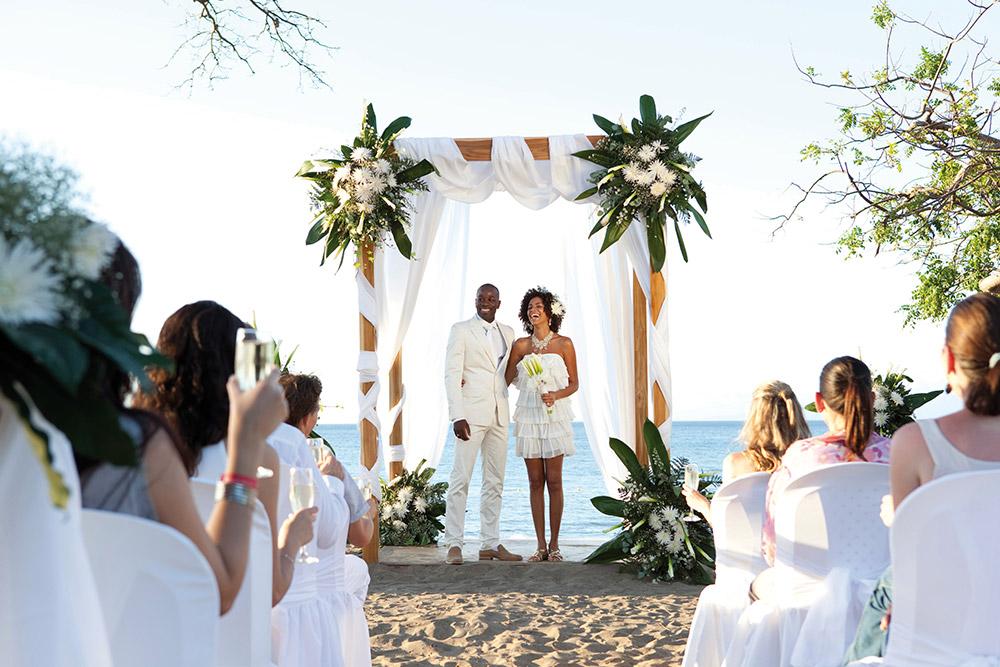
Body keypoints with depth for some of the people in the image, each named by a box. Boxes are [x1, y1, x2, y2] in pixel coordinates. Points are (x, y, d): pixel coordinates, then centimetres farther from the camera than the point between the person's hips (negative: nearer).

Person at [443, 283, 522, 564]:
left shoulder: (507, 333, 15)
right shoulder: (461, 330, 0)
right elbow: (452, 374, -7)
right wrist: (457, 415, -15)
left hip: (499, 414, 6)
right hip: (471, 413, -6)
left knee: (495, 481, 8)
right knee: (461, 478, -7)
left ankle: (490, 543, 14)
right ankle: (454, 544, -3)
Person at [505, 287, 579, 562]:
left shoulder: (564, 344, 1)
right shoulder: (520, 345, 6)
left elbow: (574, 384, 4)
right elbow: (505, 380, 9)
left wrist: (555, 395, -14)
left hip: (555, 416, -2)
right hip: (528, 416, 2)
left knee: (554, 481, -3)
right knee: (535, 482, 3)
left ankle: (554, 545, 5)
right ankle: (541, 545, 8)